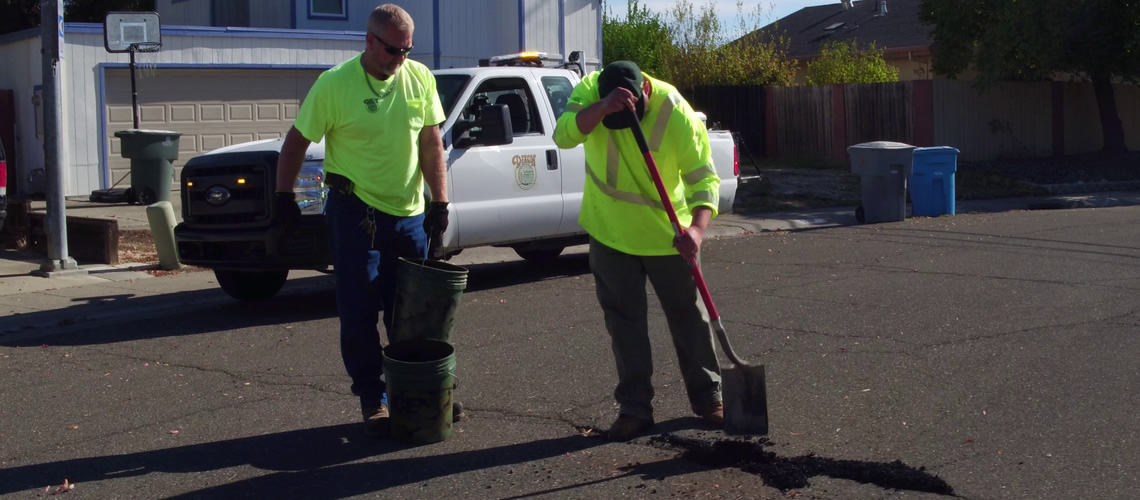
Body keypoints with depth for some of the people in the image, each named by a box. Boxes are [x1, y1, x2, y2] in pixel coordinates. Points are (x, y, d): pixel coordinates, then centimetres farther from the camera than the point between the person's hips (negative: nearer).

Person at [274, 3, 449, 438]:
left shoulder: (420, 78, 0)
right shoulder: (335, 84, -11)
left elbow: (431, 144, 4)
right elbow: (297, 142, -3)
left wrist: (439, 202, -1)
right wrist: (284, 197, -2)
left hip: (409, 214, 4)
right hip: (355, 214, -3)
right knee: (359, 315, 1)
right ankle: (372, 398, 13)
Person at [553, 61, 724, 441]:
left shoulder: (676, 114, -22)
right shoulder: (590, 90, -16)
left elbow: (704, 177, -22)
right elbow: (564, 136, -31)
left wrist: (696, 228, -37)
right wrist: (603, 108, -46)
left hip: (666, 235, -2)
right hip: (609, 231, 2)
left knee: (688, 314, 8)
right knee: (624, 321, 7)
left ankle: (707, 397, 23)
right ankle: (635, 407, 16)